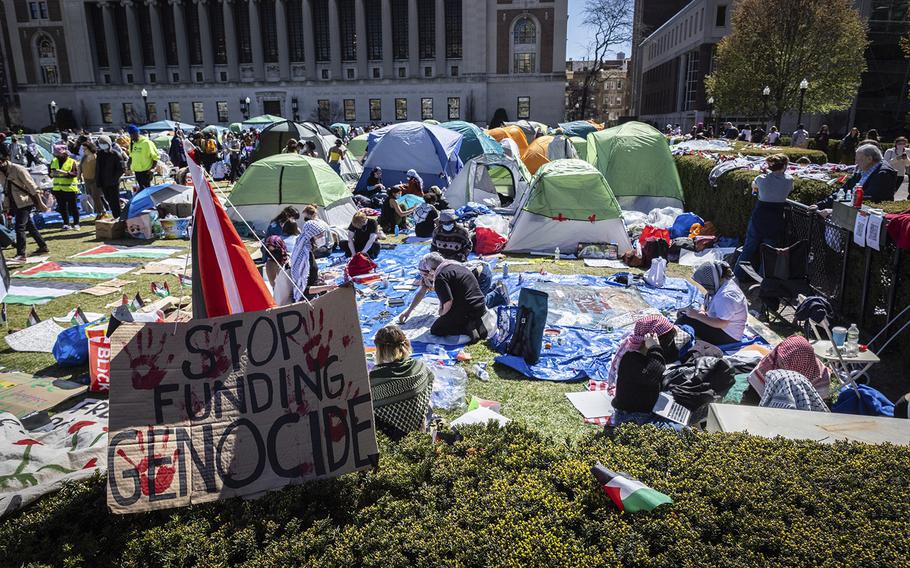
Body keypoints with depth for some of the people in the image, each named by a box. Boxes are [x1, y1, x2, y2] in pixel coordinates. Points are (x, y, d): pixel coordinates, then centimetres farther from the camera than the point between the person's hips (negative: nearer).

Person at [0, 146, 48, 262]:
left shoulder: (18, 169, -13)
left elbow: (32, 186, -13)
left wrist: (40, 203, -14)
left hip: (25, 203, -8)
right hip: (15, 204, 8)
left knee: (20, 228, -12)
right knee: (29, 226, 16)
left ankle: (21, 254, -12)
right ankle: (43, 246, 29)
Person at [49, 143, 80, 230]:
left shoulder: (72, 162, -5)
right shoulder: (53, 162, 11)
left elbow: (75, 173, -16)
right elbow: (49, 173, 13)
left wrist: (64, 173, -27)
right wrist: (52, 173, -10)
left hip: (70, 188, -5)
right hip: (58, 188, 5)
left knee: (72, 206, -1)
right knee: (62, 207, 8)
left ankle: (76, 223, 9)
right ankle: (66, 224, 16)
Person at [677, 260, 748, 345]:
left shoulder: (726, 296, -29)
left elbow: (721, 323, -31)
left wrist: (697, 315, -25)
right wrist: (704, 313, -4)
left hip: (728, 336, -11)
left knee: (684, 321, -21)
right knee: (683, 314, 11)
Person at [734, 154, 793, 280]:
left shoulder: (762, 178, -8)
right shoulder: (788, 180, -8)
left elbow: (753, 186, 14)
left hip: (759, 217, 0)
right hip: (777, 220, 0)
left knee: (749, 246, 11)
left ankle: (738, 274, 17)